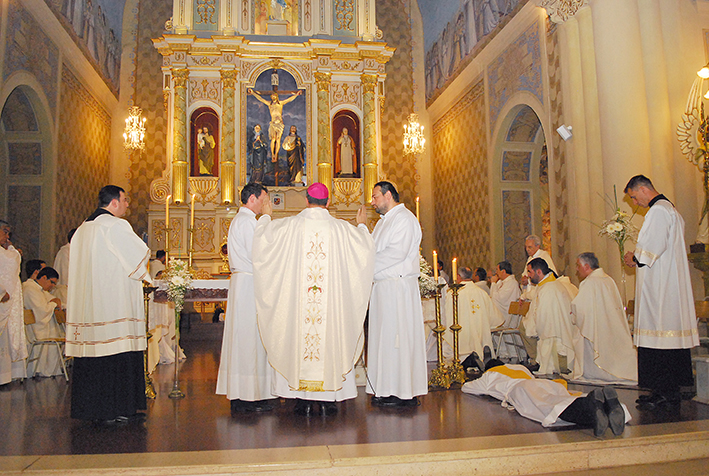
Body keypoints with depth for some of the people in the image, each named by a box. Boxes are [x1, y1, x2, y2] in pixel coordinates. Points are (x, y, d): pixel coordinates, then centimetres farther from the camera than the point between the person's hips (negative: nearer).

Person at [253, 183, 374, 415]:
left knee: (299, 337, 7)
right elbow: (367, 246, 12)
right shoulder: (340, 227, -1)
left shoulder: (291, 225, -4)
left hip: (297, 296, 0)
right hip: (331, 297, 1)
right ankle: (328, 398, 12)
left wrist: (265, 216, 26)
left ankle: (303, 399, 10)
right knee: (331, 337, 8)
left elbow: (262, 237, 7)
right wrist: (361, 225, 31)